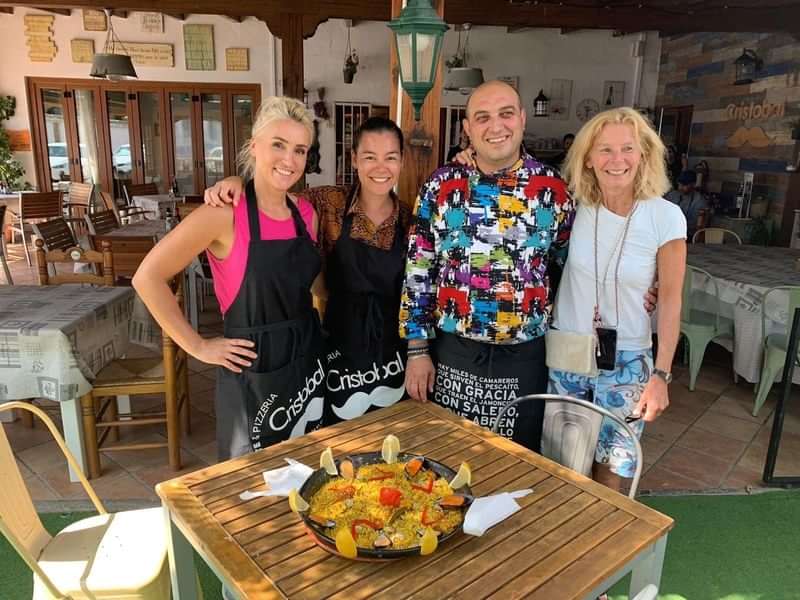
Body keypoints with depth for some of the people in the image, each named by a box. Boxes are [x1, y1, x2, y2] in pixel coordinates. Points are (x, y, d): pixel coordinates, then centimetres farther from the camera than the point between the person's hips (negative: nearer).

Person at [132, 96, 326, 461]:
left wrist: (311, 330, 6)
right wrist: (197, 346, -14)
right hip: (254, 370, -6)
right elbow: (147, 277, -16)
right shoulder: (226, 214, -18)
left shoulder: (306, 212, 1)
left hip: (307, 362, 6)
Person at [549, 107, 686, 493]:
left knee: (611, 468, 14)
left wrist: (661, 374, -7)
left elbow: (670, 300, -5)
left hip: (626, 362, -1)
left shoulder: (666, 218, -12)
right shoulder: (575, 206, -8)